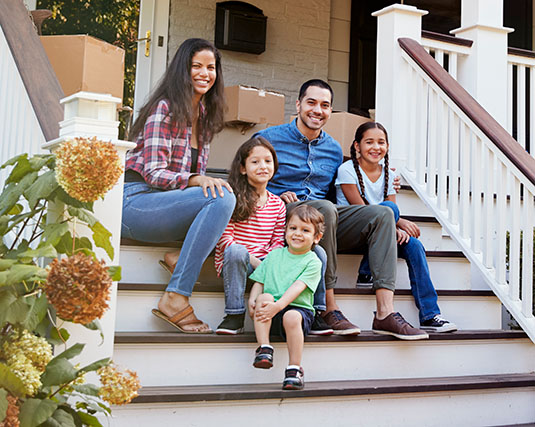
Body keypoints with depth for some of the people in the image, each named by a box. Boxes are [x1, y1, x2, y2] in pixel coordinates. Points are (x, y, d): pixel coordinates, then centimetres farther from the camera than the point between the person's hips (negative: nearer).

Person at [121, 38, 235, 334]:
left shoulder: (205, 115, 16)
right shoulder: (165, 107, -7)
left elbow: (196, 174, 18)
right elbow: (153, 173, -15)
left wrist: (205, 181, -4)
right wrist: (196, 180, -30)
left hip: (167, 202, 7)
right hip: (136, 201, -7)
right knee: (221, 197, -29)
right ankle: (175, 298, -30)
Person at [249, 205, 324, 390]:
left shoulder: (313, 262, 2)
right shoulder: (274, 254, 17)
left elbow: (297, 287, -13)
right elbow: (259, 281, 14)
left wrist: (278, 306, -27)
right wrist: (253, 299, -7)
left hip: (298, 308, -3)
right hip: (271, 314, 3)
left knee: (292, 317, -36)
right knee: (264, 297, -28)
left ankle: (294, 368, -25)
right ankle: (264, 349, -28)